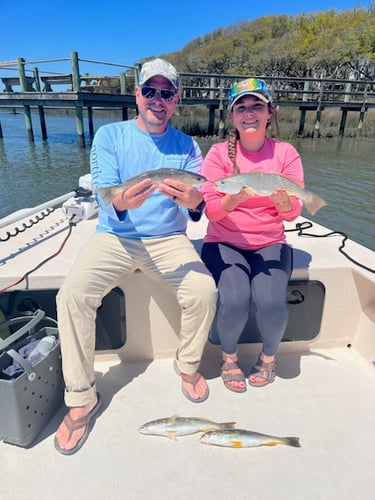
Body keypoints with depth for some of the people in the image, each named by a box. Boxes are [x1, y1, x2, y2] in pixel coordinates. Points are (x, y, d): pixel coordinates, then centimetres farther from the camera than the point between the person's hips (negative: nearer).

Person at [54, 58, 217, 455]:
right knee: (72, 294, -24)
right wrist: (122, 202, -34)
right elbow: (104, 197, -10)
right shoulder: (109, 136, 1)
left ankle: (188, 366, 6)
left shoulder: (186, 146, 3)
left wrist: (194, 202, -33)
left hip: (168, 239, 1)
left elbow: (198, 206, -8)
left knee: (204, 291, -24)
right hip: (114, 236, 0)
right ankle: (81, 400, -4)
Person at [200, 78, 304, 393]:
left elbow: (292, 213, -6)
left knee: (272, 300, -24)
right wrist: (237, 196, -31)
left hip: (270, 244, 1)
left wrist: (281, 198, -29)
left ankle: (269, 356, 12)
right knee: (235, 300, -26)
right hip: (224, 243, -1)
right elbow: (210, 210, -11)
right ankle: (229, 357, 9)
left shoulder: (286, 153, -1)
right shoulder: (219, 153, -4)